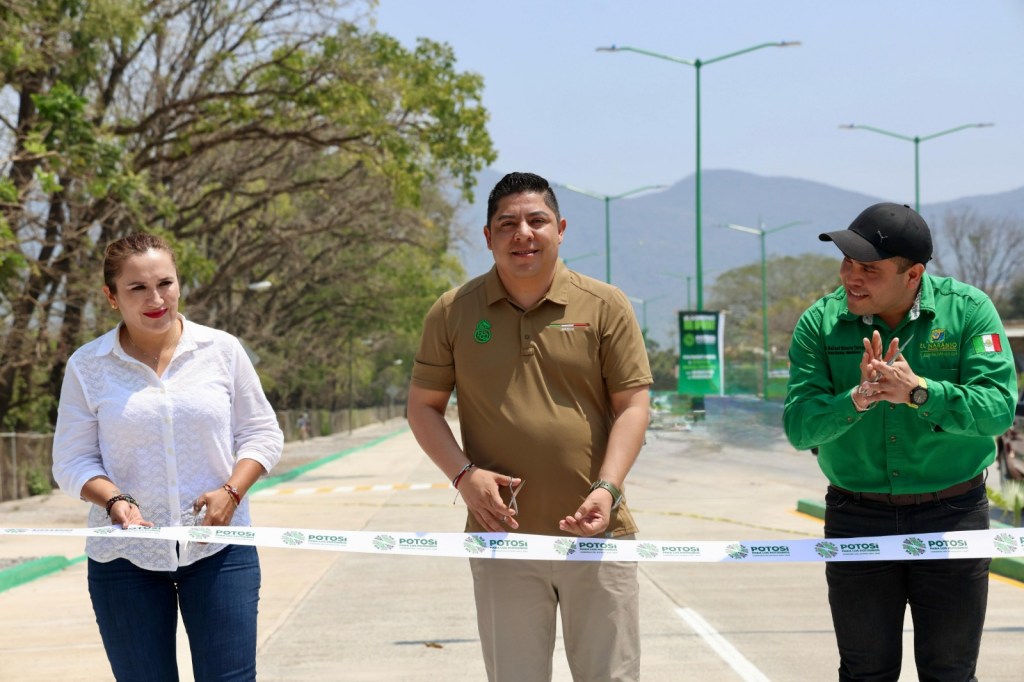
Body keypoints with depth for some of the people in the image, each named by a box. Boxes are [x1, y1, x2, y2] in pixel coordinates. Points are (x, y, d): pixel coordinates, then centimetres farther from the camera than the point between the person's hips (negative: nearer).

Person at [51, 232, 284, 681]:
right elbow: (72, 461, 2)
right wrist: (113, 500, -17)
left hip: (219, 548, 0)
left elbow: (261, 433, 7)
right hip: (125, 558, 0)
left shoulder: (221, 350, 3)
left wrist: (231, 491, -10)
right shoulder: (87, 366, 0)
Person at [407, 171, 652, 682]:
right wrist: (464, 475, -8)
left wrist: (607, 487, -14)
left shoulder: (605, 307, 1)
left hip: (596, 533, 0)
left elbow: (632, 405, 0)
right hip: (502, 538, 1)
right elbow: (423, 407, 9)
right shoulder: (453, 313, 4)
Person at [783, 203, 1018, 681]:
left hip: (952, 515, -1)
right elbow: (798, 427, -12)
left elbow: (999, 408, -17)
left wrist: (919, 391, -30)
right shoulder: (821, 323, -4)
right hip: (857, 519, 1)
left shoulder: (968, 310, -8)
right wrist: (858, 398, -29)